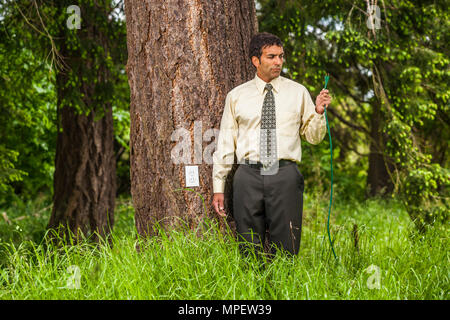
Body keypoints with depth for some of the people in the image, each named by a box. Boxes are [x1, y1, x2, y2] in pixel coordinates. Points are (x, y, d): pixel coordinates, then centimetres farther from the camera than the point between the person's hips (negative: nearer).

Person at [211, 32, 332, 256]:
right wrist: (218, 188, 6)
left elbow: (313, 137, 12)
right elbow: (225, 143, 9)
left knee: (285, 251, -1)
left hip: (285, 175, 0)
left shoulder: (298, 92, 10)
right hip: (248, 176, 0)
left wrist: (319, 112, -8)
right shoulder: (237, 96, 9)